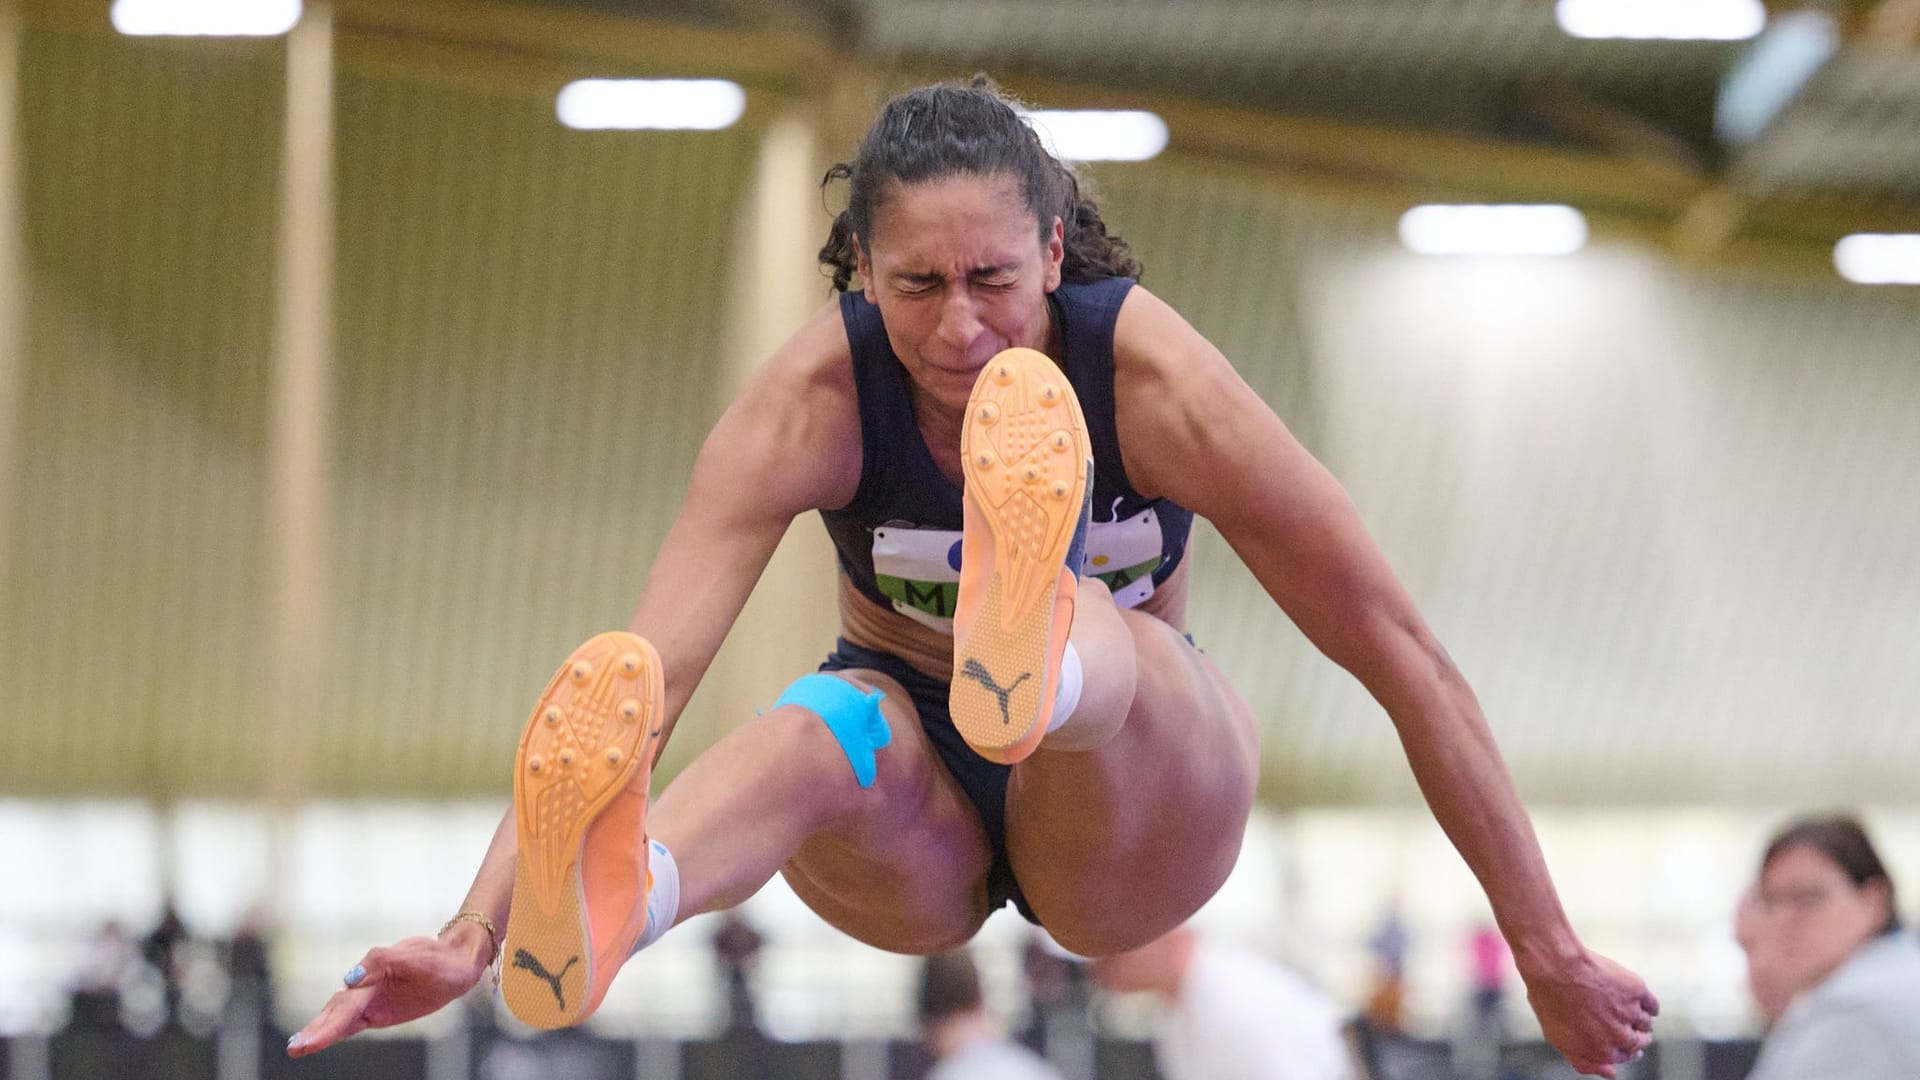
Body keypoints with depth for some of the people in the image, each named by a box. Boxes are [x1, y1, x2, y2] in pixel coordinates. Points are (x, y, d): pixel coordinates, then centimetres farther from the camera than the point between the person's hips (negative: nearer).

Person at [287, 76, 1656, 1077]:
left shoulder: (1147, 372, -19)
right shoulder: (819, 392, -18)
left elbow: (1400, 652, -16)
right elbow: (652, 662, -29)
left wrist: (1551, 955, -14)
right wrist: (474, 930, -43)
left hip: (1131, 830, 0)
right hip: (913, 839, 1)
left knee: (1105, 643, -37)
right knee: (806, 735, -37)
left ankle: (1031, 649, -75)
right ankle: (586, 921, -71)